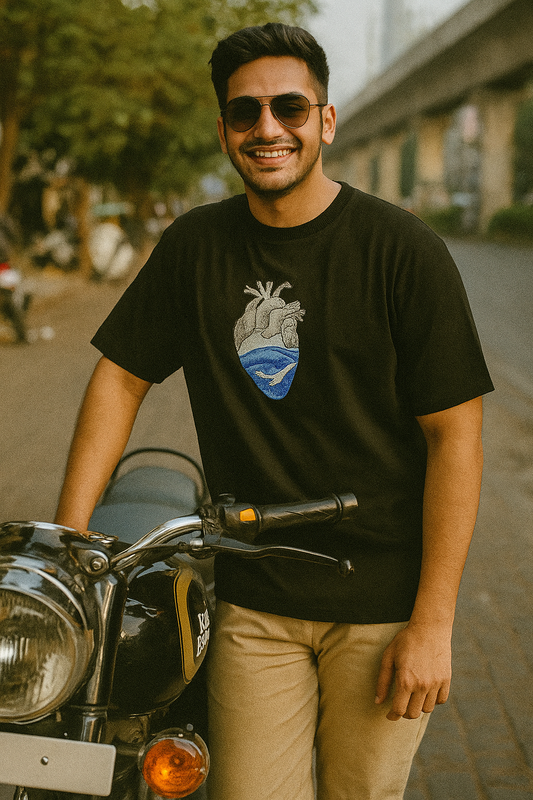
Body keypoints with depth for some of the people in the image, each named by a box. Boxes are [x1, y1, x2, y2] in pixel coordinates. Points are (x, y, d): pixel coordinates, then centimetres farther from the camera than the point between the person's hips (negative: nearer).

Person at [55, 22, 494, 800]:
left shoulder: (402, 248, -9)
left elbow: (454, 435, -10)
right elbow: (122, 376, 10)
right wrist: (68, 536, 1)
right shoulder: (196, 245, 3)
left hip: (383, 603, -2)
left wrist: (433, 624, -12)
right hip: (253, 602, 3)